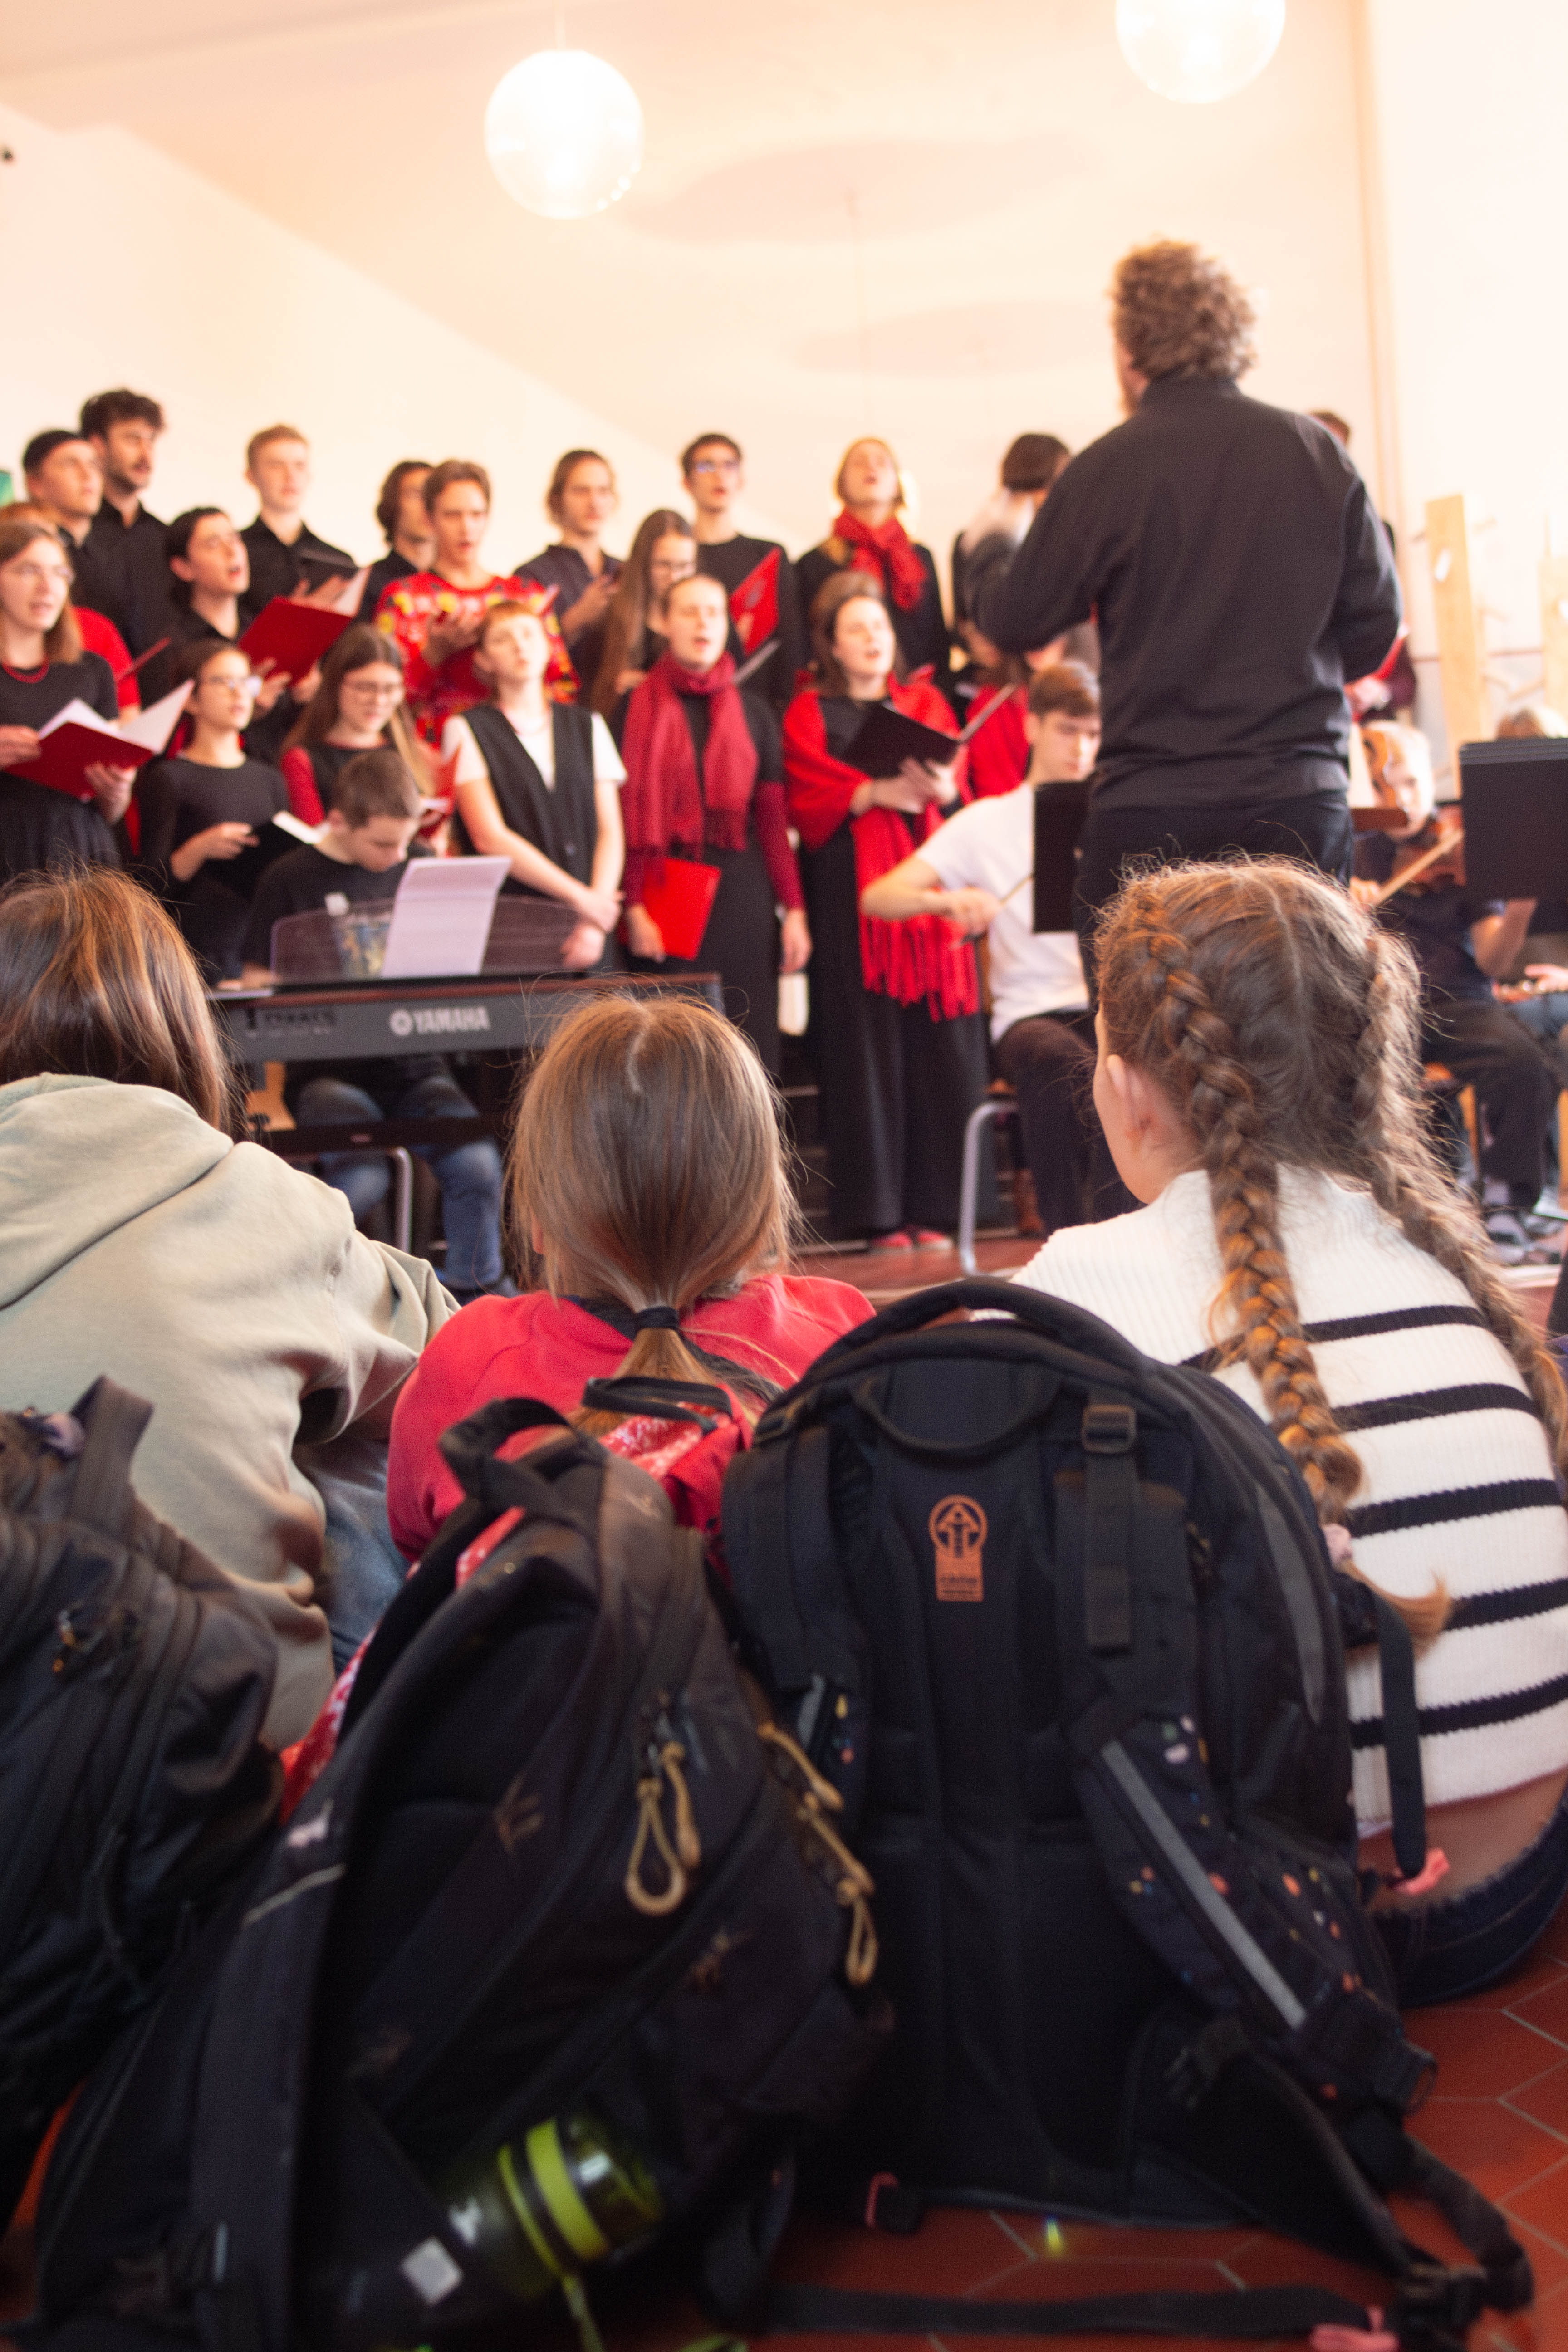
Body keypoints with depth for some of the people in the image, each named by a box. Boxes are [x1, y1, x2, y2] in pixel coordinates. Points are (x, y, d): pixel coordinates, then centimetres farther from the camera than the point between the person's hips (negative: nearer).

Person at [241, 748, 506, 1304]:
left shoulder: (420, 867, 12)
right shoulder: (292, 878, 1)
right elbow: (258, 986, 3)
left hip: (411, 1063, 3)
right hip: (328, 1068, -3)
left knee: (477, 1163, -25)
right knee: (361, 1178, -31)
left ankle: (472, 1301, -8)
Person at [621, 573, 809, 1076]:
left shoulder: (753, 712, 12)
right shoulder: (638, 708, 4)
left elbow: (773, 815, 8)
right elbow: (624, 816, -2)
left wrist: (794, 908, 1)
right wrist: (633, 905, -12)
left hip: (743, 890, 2)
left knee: (749, 1046, 0)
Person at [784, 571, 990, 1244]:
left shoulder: (926, 702, 20)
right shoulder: (808, 713, 12)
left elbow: (957, 787, 5)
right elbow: (809, 798, -3)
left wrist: (938, 786, -16)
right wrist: (874, 793, -16)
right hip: (849, 884, -2)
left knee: (937, 1036, -5)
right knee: (866, 1038, -6)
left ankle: (935, 1206, -1)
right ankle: (878, 1212, -4)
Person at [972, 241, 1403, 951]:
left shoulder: (1106, 469, -8)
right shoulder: (1318, 452, 3)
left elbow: (1014, 620, 1)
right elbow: (1377, 619, 8)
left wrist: (986, 556, 23)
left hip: (1152, 811, -3)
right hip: (1304, 800, 3)